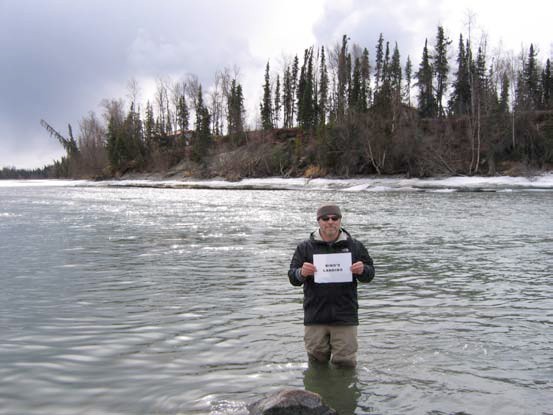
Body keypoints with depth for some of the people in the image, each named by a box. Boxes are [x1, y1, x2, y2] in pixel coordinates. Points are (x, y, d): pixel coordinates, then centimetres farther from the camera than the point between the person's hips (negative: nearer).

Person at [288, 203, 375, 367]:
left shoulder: (354, 246, 7)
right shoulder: (305, 247, 5)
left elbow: (370, 274, 9)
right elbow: (292, 278, 1)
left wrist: (362, 271, -15)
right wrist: (301, 273, -23)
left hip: (345, 316, 0)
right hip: (315, 317, 0)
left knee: (346, 363, 3)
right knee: (317, 361, 9)